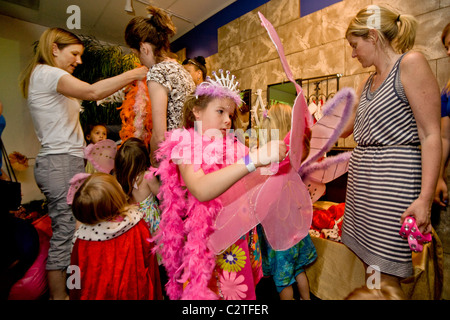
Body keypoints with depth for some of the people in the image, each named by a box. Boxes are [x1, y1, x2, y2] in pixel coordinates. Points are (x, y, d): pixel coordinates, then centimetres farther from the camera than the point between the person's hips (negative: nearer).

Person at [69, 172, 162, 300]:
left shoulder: (82, 237, -23)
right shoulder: (138, 225, -24)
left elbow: (76, 279, -7)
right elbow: (150, 265, -11)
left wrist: (75, 297, 13)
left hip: (95, 295, 1)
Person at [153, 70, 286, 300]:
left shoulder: (234, 146, 7)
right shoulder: (186, 146, -9)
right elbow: (202, 190, -28)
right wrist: (253, 159, -32)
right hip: (206, 244, -5)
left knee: (243, 292, 19)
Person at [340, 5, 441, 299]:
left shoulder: (411, 63, -5)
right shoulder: (369, 83, 18)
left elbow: (431, 135, -12)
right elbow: (344, 129, 27)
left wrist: (425, 198, -18)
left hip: (394, 177, -7)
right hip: (362, 176, 8)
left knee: (385, 275, 0)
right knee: (370, 264, 15)